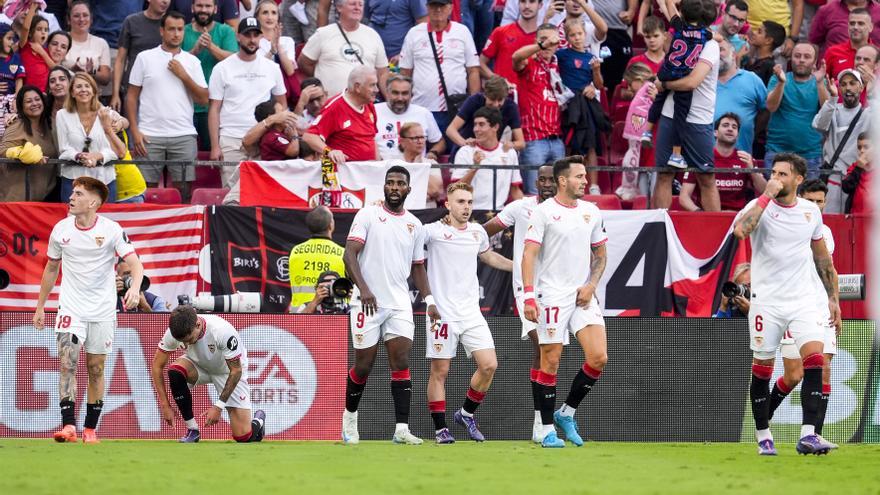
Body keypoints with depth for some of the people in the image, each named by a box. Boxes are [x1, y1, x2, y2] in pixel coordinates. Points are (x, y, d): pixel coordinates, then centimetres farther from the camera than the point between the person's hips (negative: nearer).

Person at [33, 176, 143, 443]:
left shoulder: (111, 230, -8)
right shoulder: (61, 229, 1)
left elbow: (134, 262, -14)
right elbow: (51, 268, 14)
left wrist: (135, 287, -36)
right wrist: (40, 307, 17)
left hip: (102, 310, -1)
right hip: (70, 308, 1)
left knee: (96, 369, 6)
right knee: (67, 363, -15)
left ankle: (90, 429, 15)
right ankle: (68, 425, -21)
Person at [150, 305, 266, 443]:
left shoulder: (223, 332, -37)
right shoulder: (174, 333, -27)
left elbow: (236, 371, -27)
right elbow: (157, 366, -15)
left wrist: (218, 407, -28)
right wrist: (165, 405, -20)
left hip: (227, 372, -3)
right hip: (199, 367, 3)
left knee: (243, 437, -12)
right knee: (175, 371, -32)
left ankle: (258, 420, 26)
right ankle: (192, 430, -16)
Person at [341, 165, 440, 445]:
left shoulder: (414, 225, 12)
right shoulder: (368, 215, -2)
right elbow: (349, 254, -10)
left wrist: (429, 300, 8)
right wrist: (363, 288, -23)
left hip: (400, 304, 3)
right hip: (369, 303, -3)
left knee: (401, 363, -9)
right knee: (363, 366, 3)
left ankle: (401, 429, -12)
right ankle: (350, 416, 28)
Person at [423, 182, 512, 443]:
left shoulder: (478, 232, 11)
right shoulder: (434, 231, -7)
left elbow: (489, 257, 30)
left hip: (471, 312, 5)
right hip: (442, 312, -5)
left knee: (488, 365, -4)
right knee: (439, 371, -2)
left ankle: (467, 413, 17)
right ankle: (440, 428, 7)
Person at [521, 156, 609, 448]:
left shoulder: (591, 212, 11)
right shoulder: (544, 212, -5)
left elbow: (600, 255, 19)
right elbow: (528, 255, -8)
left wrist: (591, 285, 2)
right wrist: (528, 297, -17)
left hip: (583, 296, 5)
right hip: (552, 295, -5)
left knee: (598, 358, -7)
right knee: (551, 362, -3)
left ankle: (567, 413, 12)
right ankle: (547, 430, 6)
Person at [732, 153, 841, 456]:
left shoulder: (811, 212, 7)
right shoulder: (760, 206, -5)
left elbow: (822, 257, 19)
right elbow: (740, 230, -28)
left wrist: (833, 298, 18)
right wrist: (766, 196, -24)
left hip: (805, 299, 2)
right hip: (766, 301, -2)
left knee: (814, 358, -16)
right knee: (762, 368, 2)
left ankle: (808, 435, -19)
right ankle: (763, 436, 17)